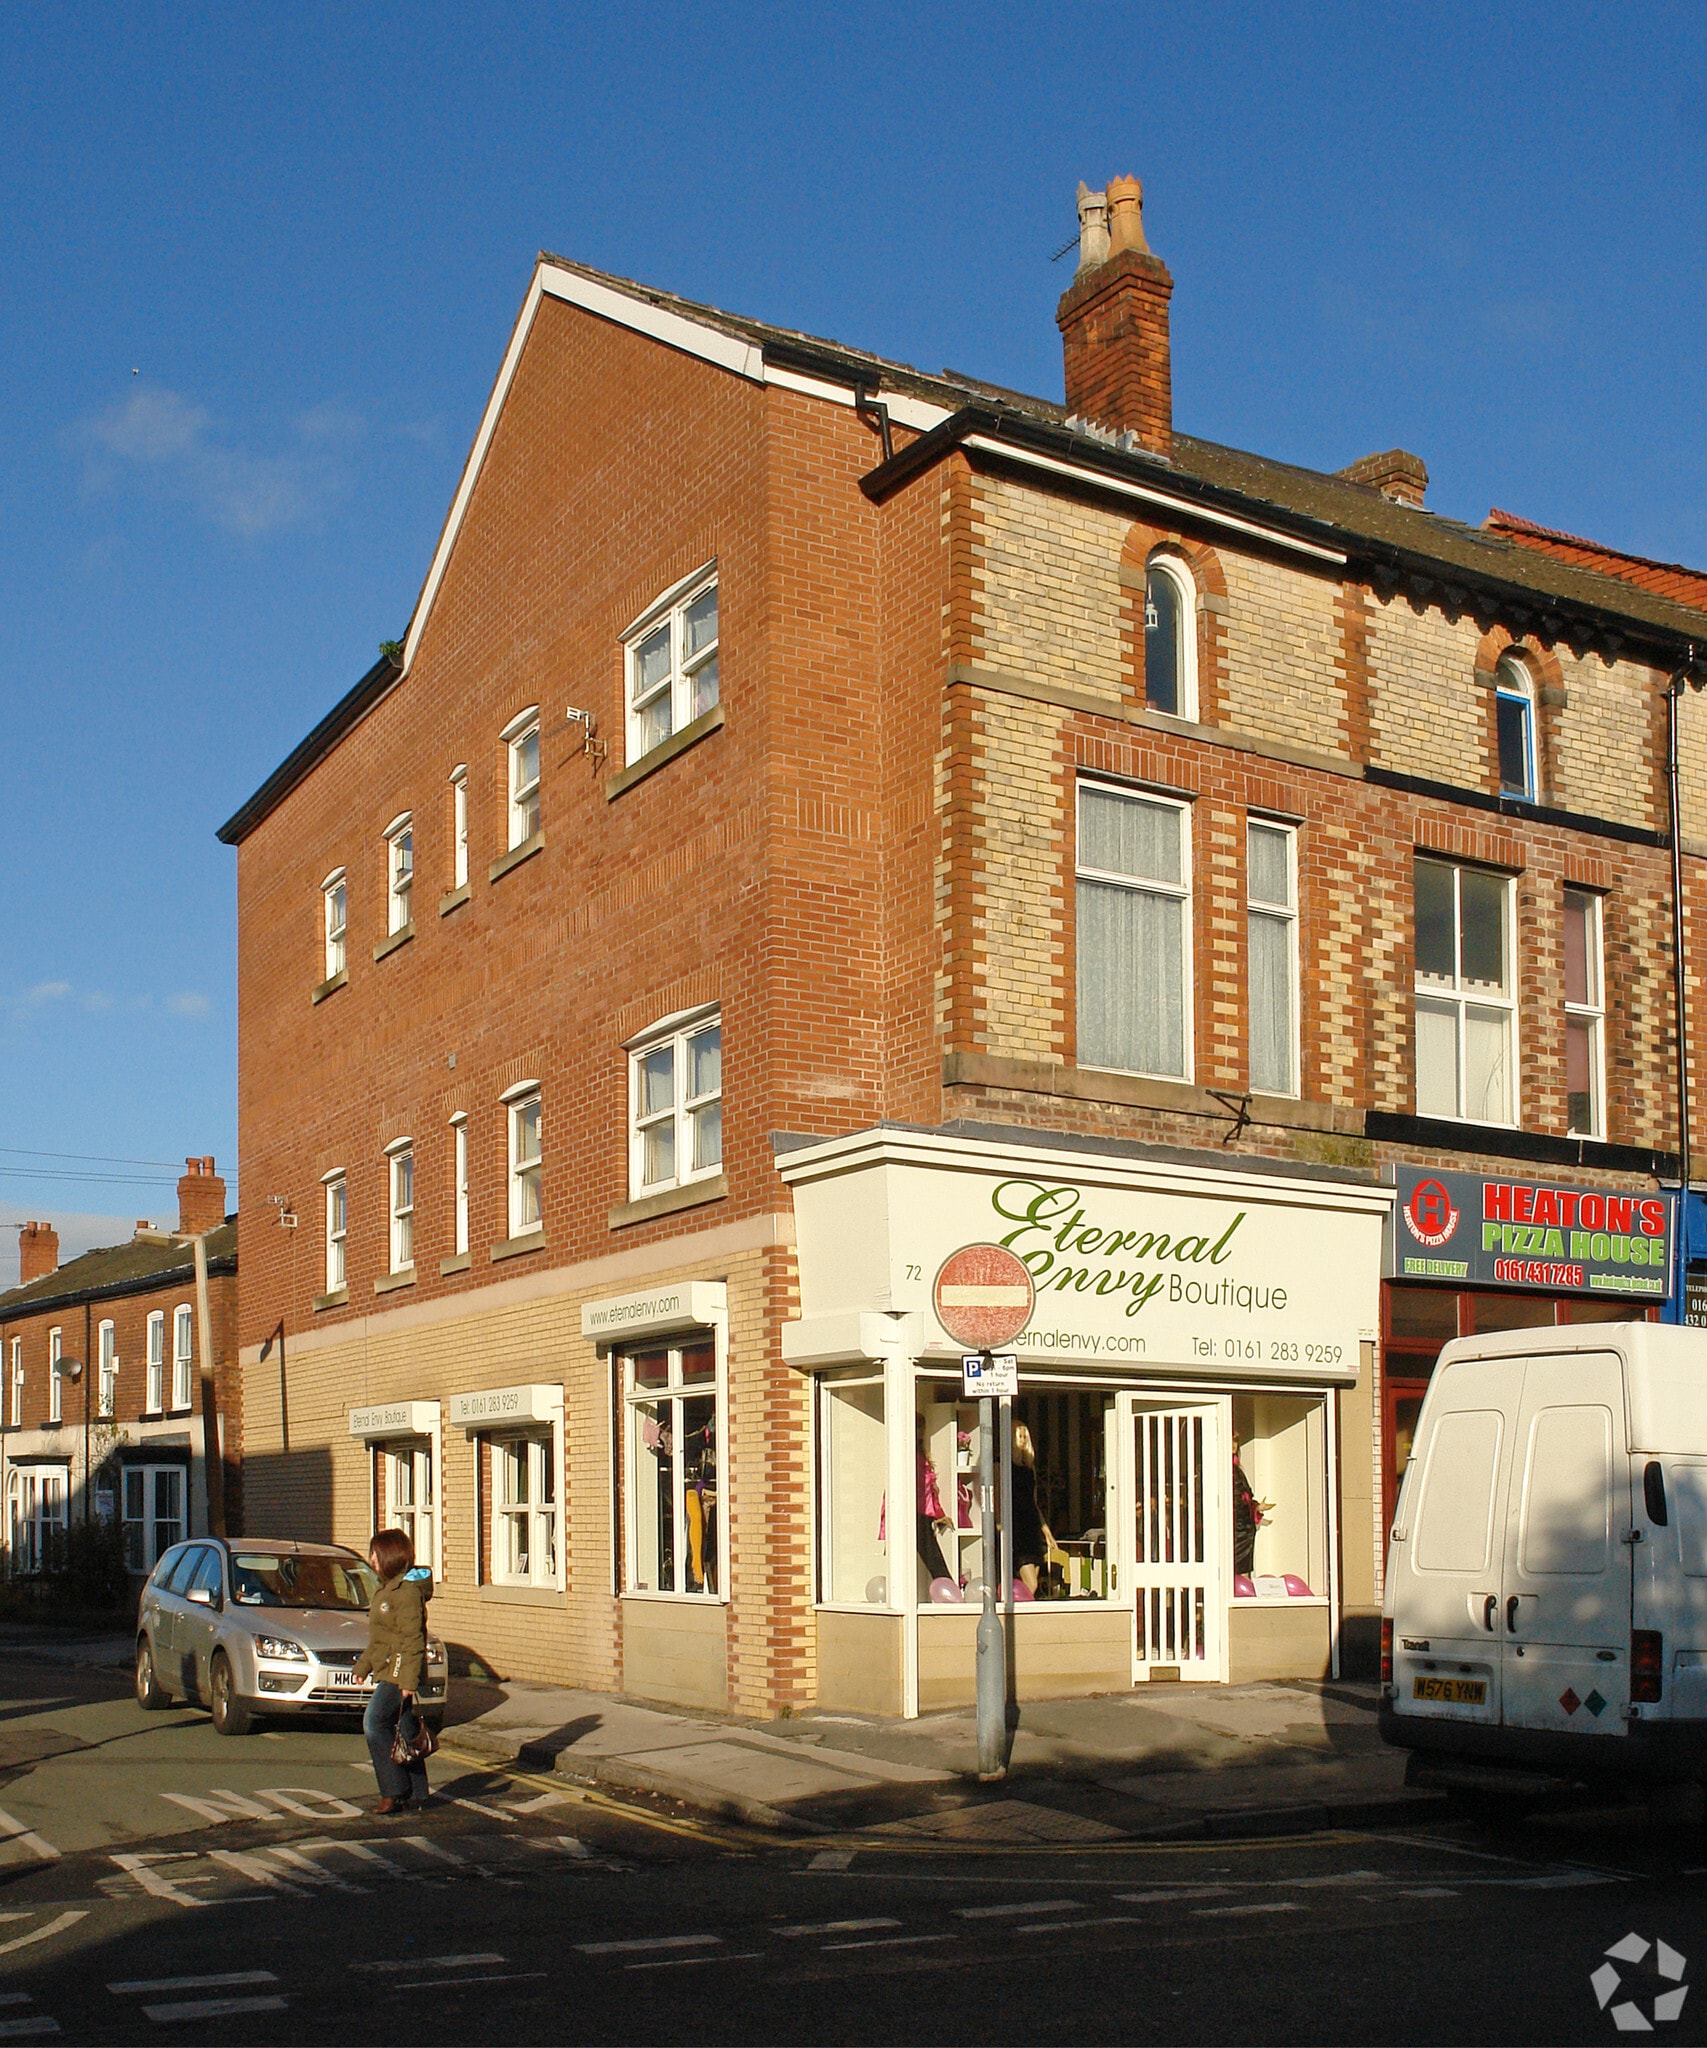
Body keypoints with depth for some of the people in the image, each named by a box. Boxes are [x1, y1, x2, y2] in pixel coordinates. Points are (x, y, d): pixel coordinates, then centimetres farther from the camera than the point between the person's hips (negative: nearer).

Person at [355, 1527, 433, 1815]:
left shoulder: (407, 1591, -15)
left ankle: (394, 1791, -11)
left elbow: (412, 1638, -20)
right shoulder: (387, 1588, 18)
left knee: (374, 1724, -14)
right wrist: (363, 1665, 25)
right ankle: (416, 1793, 13)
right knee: (404, 1731, 9)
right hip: (388, 1672, 10)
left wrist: (408, 1679, -24)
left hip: (400, 1674, -10)